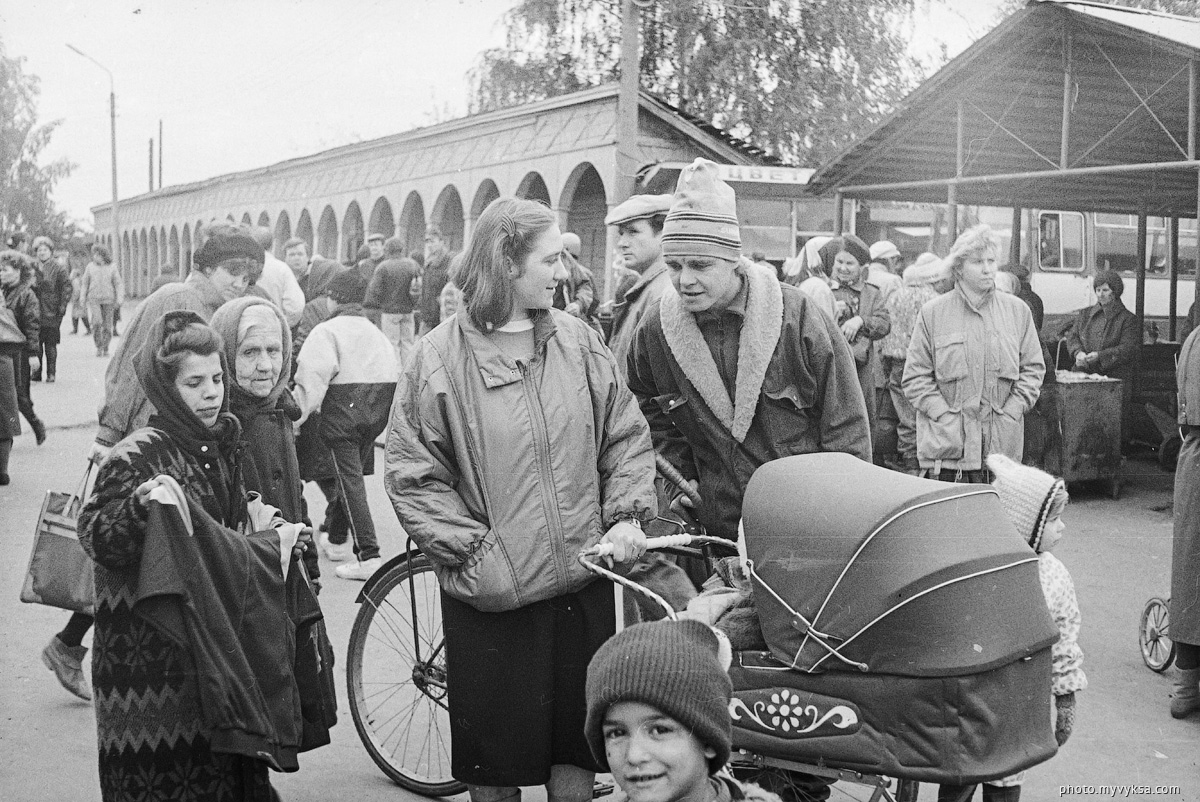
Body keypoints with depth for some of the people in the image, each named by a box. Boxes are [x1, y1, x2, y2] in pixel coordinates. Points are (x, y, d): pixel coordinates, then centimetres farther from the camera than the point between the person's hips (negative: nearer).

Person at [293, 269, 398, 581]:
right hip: (378, 411, 7)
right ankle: (336, 538, 36)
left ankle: (368, 555, -12)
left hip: (344, 408, -7)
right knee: (353, 473, 21)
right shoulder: (377, 333, 16)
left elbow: (313, 379, -15)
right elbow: (395, 375, 12)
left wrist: (296, 416, -11)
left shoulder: (327, 331, -5)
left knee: (349, 479, -5)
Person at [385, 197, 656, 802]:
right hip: (492, 594, -3)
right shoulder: (439, 356, -8)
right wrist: (474, 548, -15)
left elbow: (626, 436, 9)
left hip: (583, 582, 3)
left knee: (576, 750, 17)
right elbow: (410, 477, -7)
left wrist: (626, 515, -3)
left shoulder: (579, 342, 3)